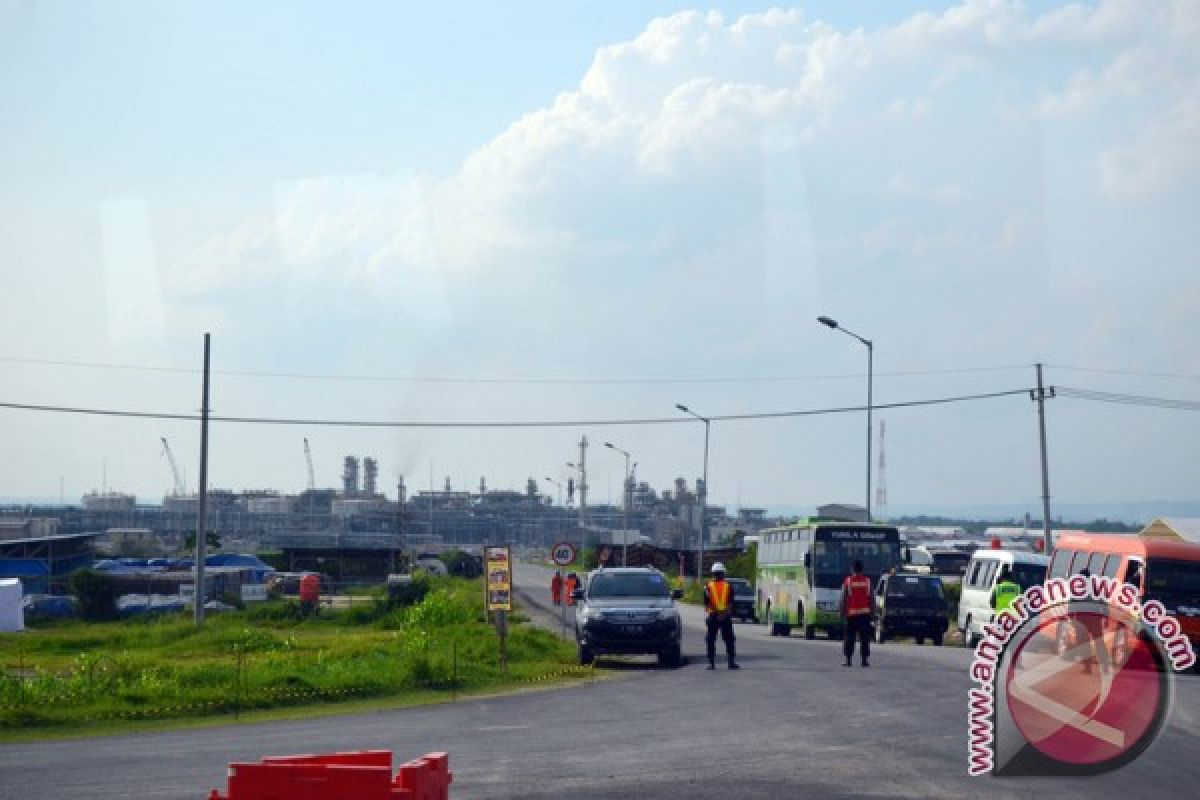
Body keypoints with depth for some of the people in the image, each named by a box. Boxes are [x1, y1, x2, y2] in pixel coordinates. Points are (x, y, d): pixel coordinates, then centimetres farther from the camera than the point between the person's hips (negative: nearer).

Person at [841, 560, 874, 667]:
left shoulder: (848, 581, -1)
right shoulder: (867, 581, 3)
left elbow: (843, 599, -2)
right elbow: (871, 598, 3)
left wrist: (842, 613, 3)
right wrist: (872, 611, 10)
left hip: (851, 613, -1)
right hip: (865, 612, 1)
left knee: (849, 637, 4)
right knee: (865, 637, 2)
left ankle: (848, 659, 1)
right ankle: (865, 660, -3)